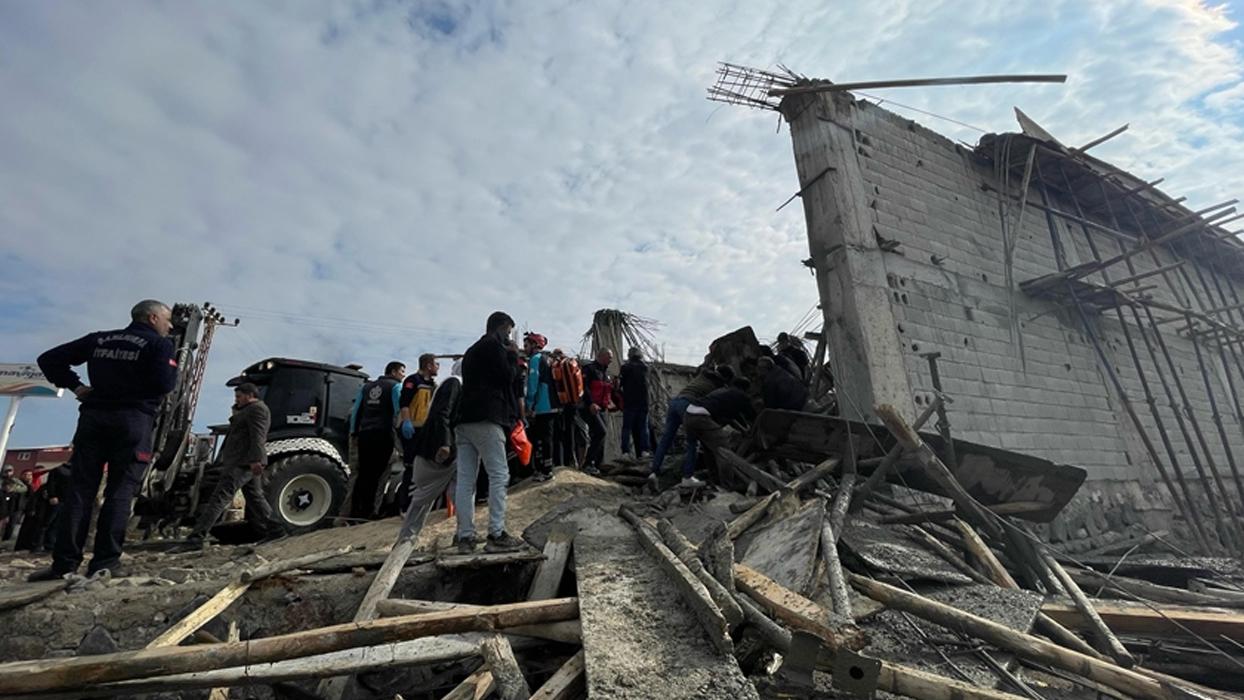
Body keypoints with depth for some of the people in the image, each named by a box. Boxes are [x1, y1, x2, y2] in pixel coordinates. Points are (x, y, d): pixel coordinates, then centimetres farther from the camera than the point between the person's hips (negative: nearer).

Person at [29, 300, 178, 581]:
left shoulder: (98, 339, 18)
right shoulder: (159, 344, -1)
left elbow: (49, 359, 18)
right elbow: (165, 384, -13)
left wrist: (75, 386, 15)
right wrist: (173, 368, 7)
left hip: (93, 417, 5)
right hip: (133, 419, -5)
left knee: (79, 489, 5)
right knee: (120, 491, -3)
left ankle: (64, 562, 2)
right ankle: (104, 563, -4)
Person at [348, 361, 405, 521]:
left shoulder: (367, 386, 18)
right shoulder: (395, 386, 1)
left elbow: (356, 410, 16)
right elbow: (399, 410, -11)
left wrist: (354, 432, 18)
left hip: (365, 434, 6)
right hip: (383, 434, -6)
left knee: (363, 473, 11)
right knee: (375, 474, -2)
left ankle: (355, 509, 12)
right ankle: (367, 510, -1)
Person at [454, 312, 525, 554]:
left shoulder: (472, 350, 27)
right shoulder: (495, 344, -1)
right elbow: (507, 376, -8)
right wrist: (513, 355, 7)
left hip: (464, 419, 9)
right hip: (486, 419, -9)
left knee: (465, 479, 4)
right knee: (499, 475, -6)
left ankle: (465, 536, 6)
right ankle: (496, 535, -7)